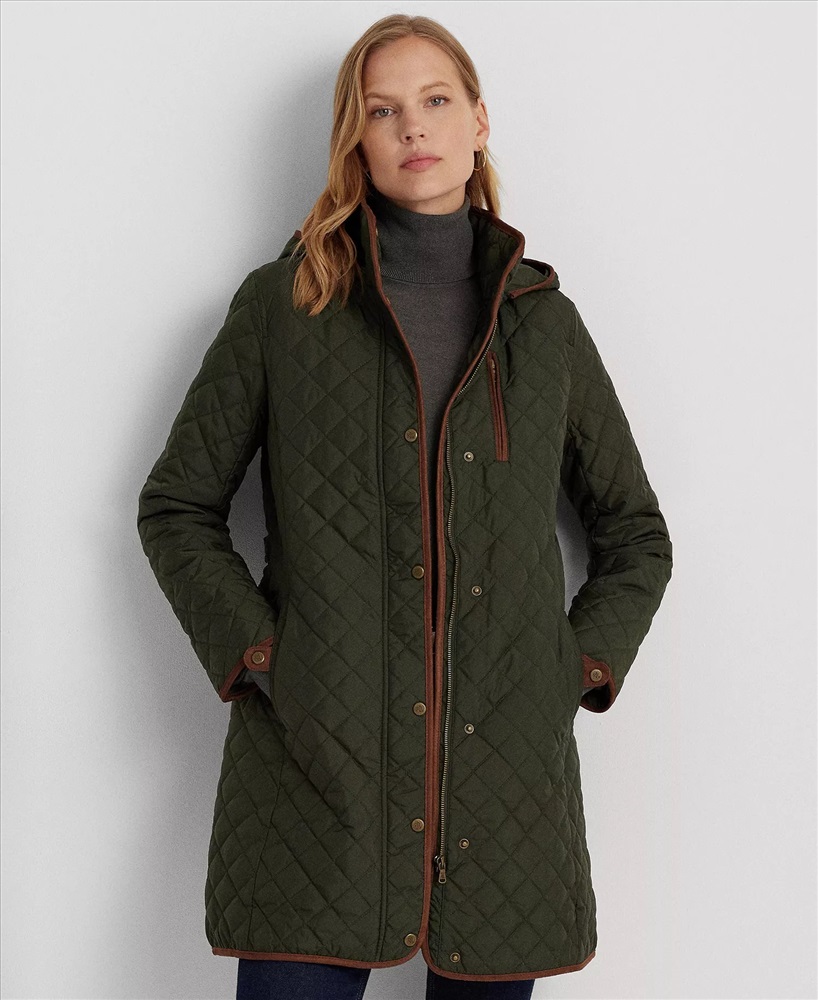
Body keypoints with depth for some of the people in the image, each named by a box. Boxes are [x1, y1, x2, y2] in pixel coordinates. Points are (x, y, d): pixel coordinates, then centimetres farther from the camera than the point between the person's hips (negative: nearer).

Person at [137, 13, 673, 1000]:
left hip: (506, 785, 2)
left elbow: (635, 532, 20)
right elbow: (176, 504, 9)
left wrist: (583, 664, 5)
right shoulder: (283, 303, 6)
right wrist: (253, 649, -4)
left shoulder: (543, 319, 12)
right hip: (316, 772, -2)